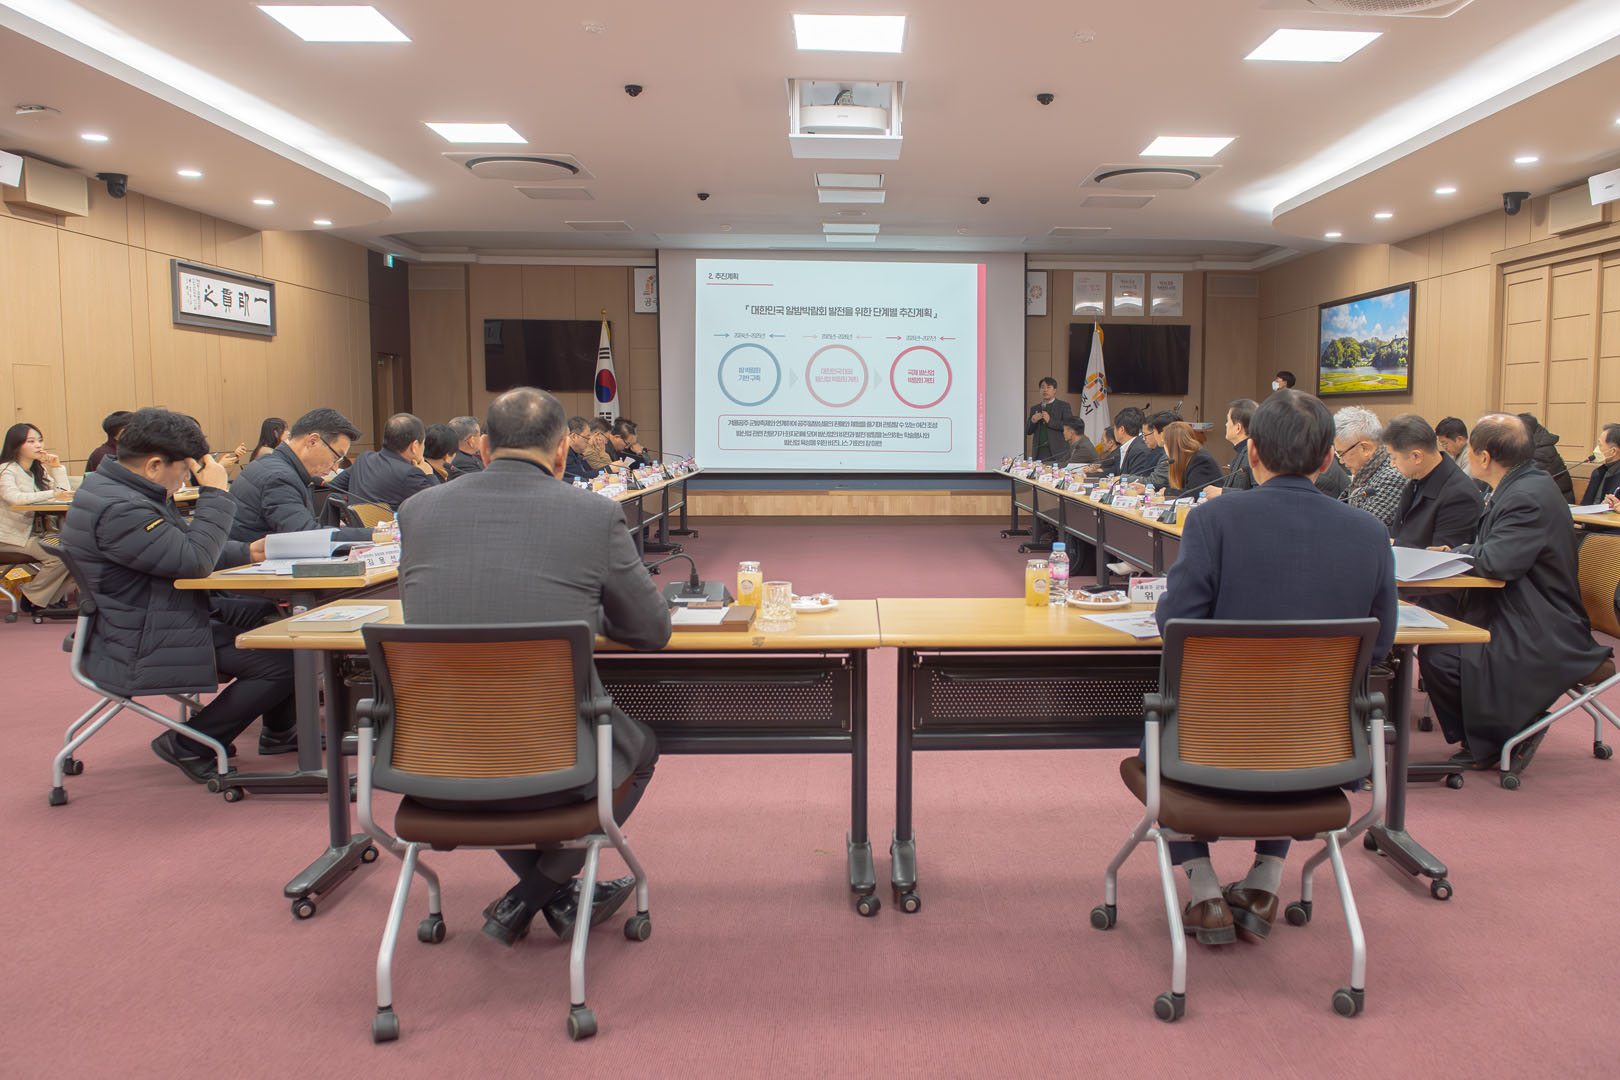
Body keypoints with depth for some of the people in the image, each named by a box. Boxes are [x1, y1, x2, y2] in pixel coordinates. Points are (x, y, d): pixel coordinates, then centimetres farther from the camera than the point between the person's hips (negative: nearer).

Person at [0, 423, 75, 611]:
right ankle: (32, 599, -5)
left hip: (36, 534, 7)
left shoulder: (39, 471, 14)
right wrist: (52, 495, -34)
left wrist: (57, 468, -3)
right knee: (59, 556, -26)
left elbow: (65, 494, 5)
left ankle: (48, 598, 0)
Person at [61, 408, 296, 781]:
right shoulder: (117, 510, -27)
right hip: (144, 649, -12)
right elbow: (194, 560, -27)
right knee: (282, 662, -19)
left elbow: (180, 545, 19)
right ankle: (188, 746, -1)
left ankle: (278, 730, 25)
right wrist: (215, 493, -19)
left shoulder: (121, 491, 10)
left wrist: (246, 552, 6)